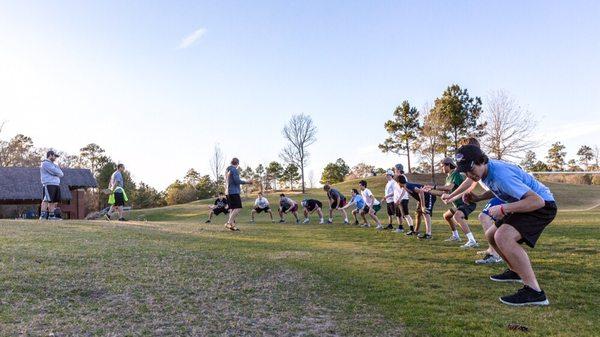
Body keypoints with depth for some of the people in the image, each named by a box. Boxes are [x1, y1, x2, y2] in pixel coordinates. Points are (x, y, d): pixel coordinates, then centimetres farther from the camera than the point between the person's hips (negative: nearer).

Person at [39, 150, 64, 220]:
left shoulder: (53, 164, 26)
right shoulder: (45, 163, -3)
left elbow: (61, 174, 16)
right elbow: (55, 172, -14)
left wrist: (57, 173, -3)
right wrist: (59, 173, 5)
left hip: (56, 184, 9)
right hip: (48, 185, -9)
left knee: (54, 201, 7)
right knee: (46, 200, -12)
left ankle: (51, 216, 10)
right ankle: (42, 215, -13)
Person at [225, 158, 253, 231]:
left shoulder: (227, 170, 19)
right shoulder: (234, 170, -9)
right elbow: (237, 181, -16)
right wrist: (247, 182, -8)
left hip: (228, 192, 10)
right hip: (234, 192, -9)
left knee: (232, 208, 11)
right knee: (238, 208, -10)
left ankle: (232, 224, 8)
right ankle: (229, 223, -16)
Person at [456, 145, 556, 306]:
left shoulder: (501, 174, -31)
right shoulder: (486, 170, -2)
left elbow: (537, 201, -35)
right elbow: (497, 189, 21)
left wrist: (504, 209, -36)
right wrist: (478, 198, 4)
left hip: (543, 205, -10)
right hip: (526, 202, 10)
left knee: (503, 237, -30)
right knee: (491, 235, 16)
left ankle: (534, 292, -26)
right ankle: (516, 272, 36)